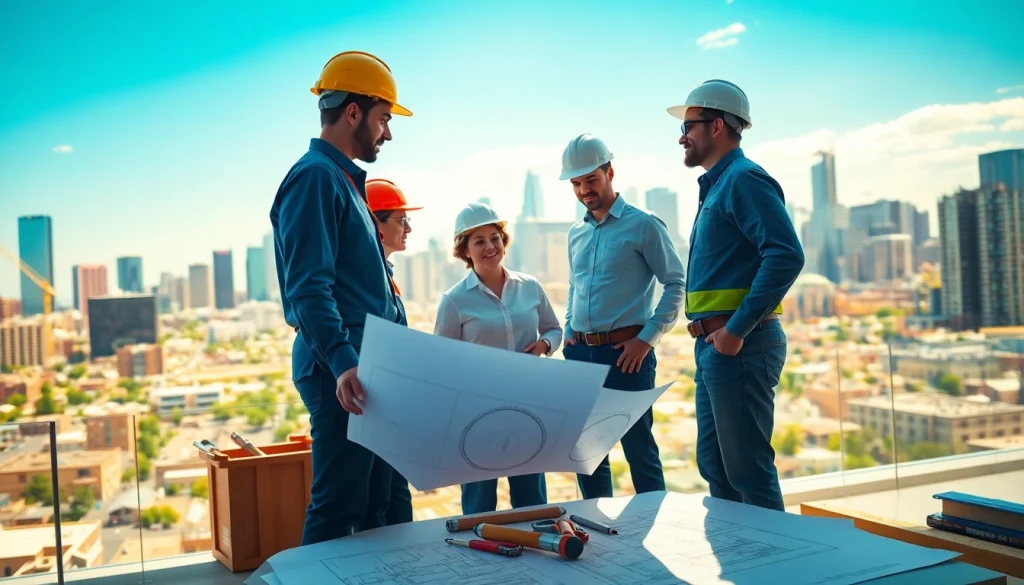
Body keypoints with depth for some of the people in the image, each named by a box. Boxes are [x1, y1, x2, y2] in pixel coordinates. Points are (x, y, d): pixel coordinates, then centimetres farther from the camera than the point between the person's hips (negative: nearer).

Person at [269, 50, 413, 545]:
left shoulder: (344, 179, 19)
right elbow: (308, 289, -23)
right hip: (344, 373, -10)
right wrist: (342, 363, -34)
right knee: (337, 509, -4)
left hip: (367, 366, 10)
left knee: (373, 505, 17)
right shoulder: (315, 176, -13)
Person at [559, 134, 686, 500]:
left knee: (639, 450, -1)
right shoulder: (576, 234, 14)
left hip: (625, 352, -6)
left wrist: (647, 338, -13)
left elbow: (676, 283, -7)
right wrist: (569, 334, 12)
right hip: (579, 353, 6)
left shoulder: (643, 225, -4)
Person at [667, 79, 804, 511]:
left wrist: (738, 328, -23)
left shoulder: (744, 179, -10)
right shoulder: (717, 185, 19)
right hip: (715, 345, 10)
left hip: (738, 345, -10)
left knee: (748, 468, -3)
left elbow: (786, 255, -22)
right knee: (715, 467, 16)